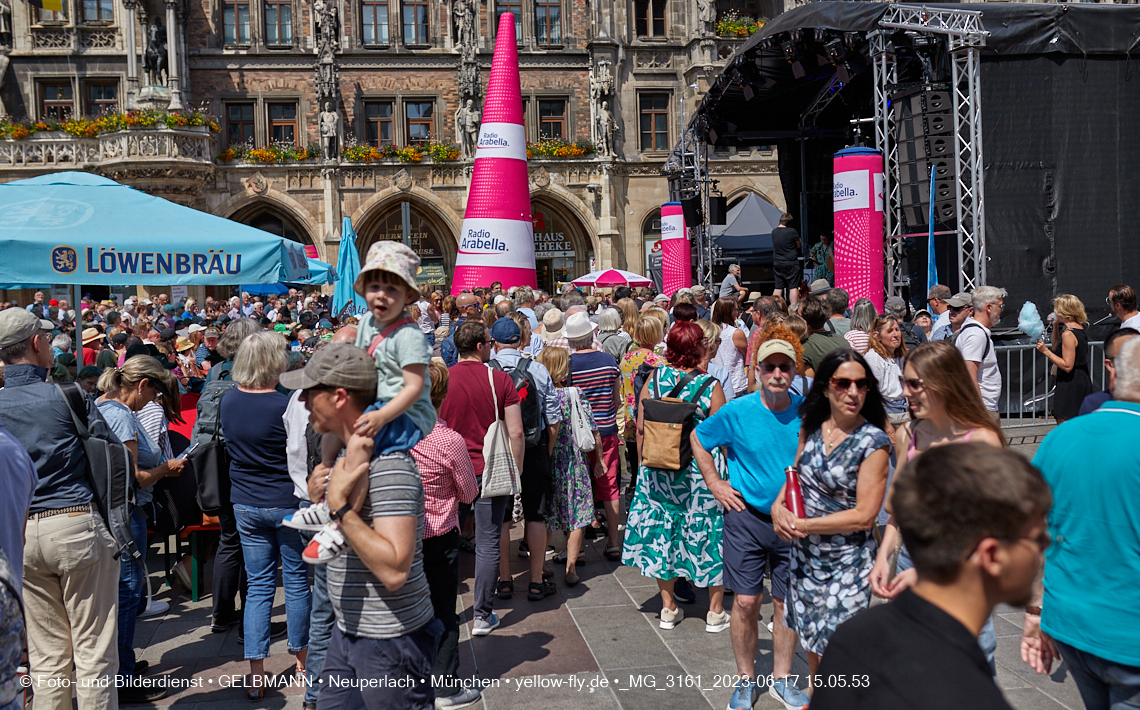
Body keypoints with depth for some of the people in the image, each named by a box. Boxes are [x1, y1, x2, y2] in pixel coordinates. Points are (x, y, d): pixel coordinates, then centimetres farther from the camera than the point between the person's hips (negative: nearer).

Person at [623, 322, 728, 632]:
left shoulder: (653, 379, -4)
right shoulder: (710, 386, -13)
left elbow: (640, 429, 1)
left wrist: (646, 462, 14)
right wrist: (724, 469, 5)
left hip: (658, 471, 3)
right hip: (702, 472, -3)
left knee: (662, 531, 14)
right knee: (708, 533, 10)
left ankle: (668, 608, 25)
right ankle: (716, 612, 20)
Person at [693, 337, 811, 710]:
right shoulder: (736, 412, -9)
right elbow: (698, 439, 6)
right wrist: (715, 484, 1)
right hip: (747, 516, -1)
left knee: (787, 602, 11)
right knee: (746, 602, 1)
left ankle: (782, 679, 28)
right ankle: (746, 679, 20)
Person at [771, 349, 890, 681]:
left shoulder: (873, 442, -16)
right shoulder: (812, 427, 0)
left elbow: (864, 515, -18)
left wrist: (805, 525, -16)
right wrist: (779, 506, -6)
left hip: (847, 562, -5)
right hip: (805, 554, 5)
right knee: (811, 643, 19)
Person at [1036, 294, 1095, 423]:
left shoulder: (1068, 334, -21)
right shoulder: (1081, 328, 8)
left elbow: (1067, 366, -23)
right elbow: (1058, 348, 21)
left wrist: (1046, 351, -20)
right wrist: (1055, 326, 13)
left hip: (1069, 385, -10)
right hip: (1083, 381, 10)